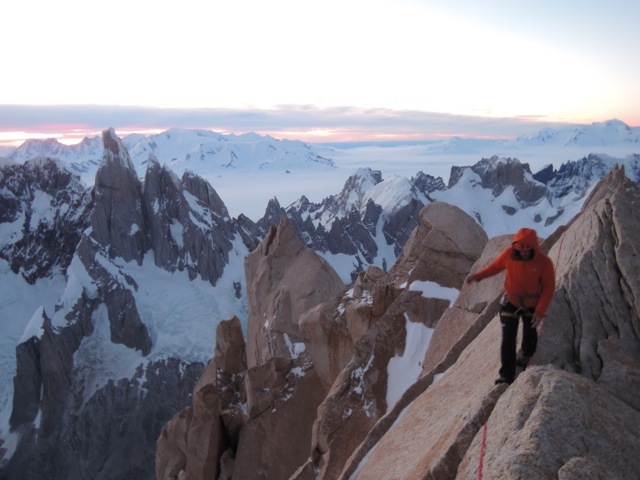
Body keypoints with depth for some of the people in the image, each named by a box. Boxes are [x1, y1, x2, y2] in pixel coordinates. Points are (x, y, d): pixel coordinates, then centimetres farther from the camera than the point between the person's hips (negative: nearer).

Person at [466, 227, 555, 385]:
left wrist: (540, 311, -22)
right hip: (511, 302, 0)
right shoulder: (509, 254, -20)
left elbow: (548, 288, -17)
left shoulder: (544, 262, -24)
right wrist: (478, 275, 3)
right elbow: (496, 265, 1)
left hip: (532, 305, 0)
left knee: (530, 332, 24)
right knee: (508, 339, -3)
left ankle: (527, 354, 54)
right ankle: (507, 374, 6)